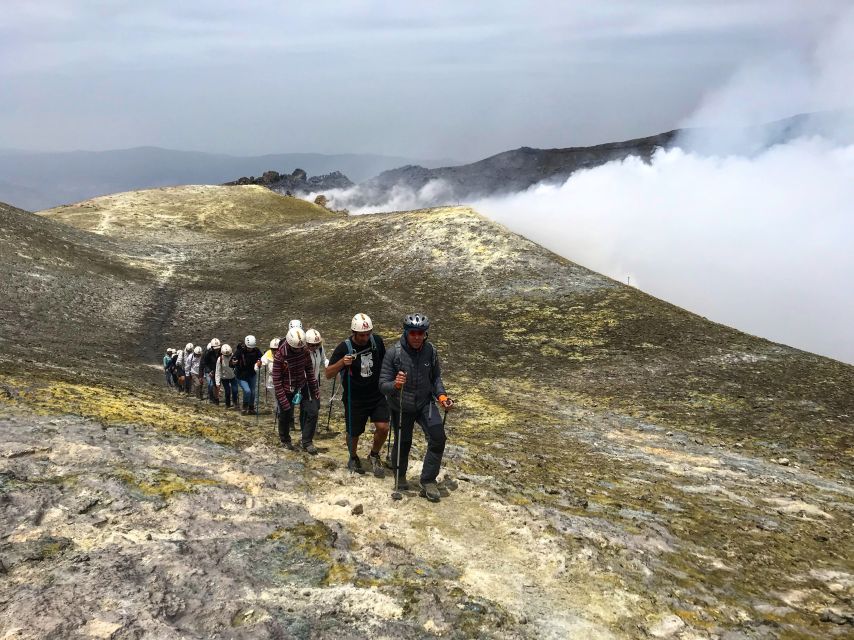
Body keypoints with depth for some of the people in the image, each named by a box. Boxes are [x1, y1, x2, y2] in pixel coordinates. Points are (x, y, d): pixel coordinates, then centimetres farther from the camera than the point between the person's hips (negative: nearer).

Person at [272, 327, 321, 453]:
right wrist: (283, 402, -19)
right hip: (286, 391, -4)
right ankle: (285, 440, 38)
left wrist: (315, 390, 2)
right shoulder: (280, 356, -22)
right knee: (285, 417, 12)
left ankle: (306, 442, 9)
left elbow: (309, 370, 3)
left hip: (302, 387, 4)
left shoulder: (304, 351, -9)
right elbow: (277, 380, -18)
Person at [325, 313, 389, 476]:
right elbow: (328, 374, -15)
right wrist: (341, 362, -32)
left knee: (383, 427, -11)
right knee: (354, 433, 11)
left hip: (377, 396, 2)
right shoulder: (344, 348, -17)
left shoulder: (377, 341, -7)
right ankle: (353, 458, 42)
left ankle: (374, 455, 18)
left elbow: (384, 363, 12)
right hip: (355, 400, -2)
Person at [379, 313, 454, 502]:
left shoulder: (430, 351, -10)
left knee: (438, 437, -13)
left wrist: (441, 395, -11)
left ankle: (428, 481, 3)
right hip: (401, 407, -2)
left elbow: (436, 378, 5)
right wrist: (395, 385, -39)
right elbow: (383, 384, -18)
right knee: (403, 443, 11)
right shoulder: (394, 353, -20)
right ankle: (400, 476, 41)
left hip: (425, 403, 2)